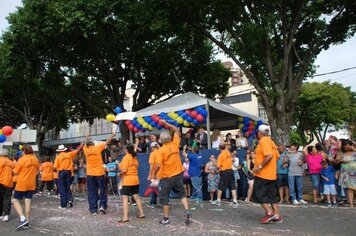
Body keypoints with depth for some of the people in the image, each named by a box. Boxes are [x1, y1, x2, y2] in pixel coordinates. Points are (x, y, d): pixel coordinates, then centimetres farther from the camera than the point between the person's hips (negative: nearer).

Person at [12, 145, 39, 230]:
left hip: (21, 184, -5)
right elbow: (37, 170, 15)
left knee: (16, 200, 6)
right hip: (31, 184, 5)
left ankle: (23, 219, -10)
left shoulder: (21, 160, -14)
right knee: (28, 202, 7)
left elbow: (15, 172, -8)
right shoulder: (35, 159, 3)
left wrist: (14, 169, 11)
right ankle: (27, 222, 10)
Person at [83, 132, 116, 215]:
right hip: (100, 174, -2)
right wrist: (112, 135, 19)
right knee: (102, 191, 10)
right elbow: (107, 142, 5)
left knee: (92, 192, 7)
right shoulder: (97, 148, -5)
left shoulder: (86, 150, 2)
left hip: (90, 175, 2)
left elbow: (85, 145, 25)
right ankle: (103, 206, -1)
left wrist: (87, 138, 40)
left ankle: (93, 210, 6)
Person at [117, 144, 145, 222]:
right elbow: (136, 168, 11)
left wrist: (120, 174, 0)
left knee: (125, 198, -5)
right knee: (136, 197, 16)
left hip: (127, 180, -8)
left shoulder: (126, 157, -12)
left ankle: (125, 217, -9)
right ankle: (141, 214, 23)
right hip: (135, 179, 8)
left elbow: (124, 170, -18)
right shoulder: (135, 157, 10)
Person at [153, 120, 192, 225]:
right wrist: (166, 123, 15)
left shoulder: (161, 150, -14)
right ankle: (187, 211, -4)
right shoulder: (175, 144, -1)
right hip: (178, 175, 4)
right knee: (182, 193, 17)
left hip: (167, 177, -4)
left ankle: (166, 219, 15)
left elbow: (158, 165, -22)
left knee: (164, 198, 9)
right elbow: (176, 130, 13)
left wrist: (155, 174, -5)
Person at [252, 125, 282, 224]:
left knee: (258, 193, -1)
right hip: (272, 174, 9)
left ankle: (270, 212, -8)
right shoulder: (271, 142, 14)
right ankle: (277, 216, 12)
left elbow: (269, 155, -26)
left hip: (262, 174, -9)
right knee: (271, 195, 12)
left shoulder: (263, 141, -14)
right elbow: (277, 156, 19)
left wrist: (259, 166, -23)